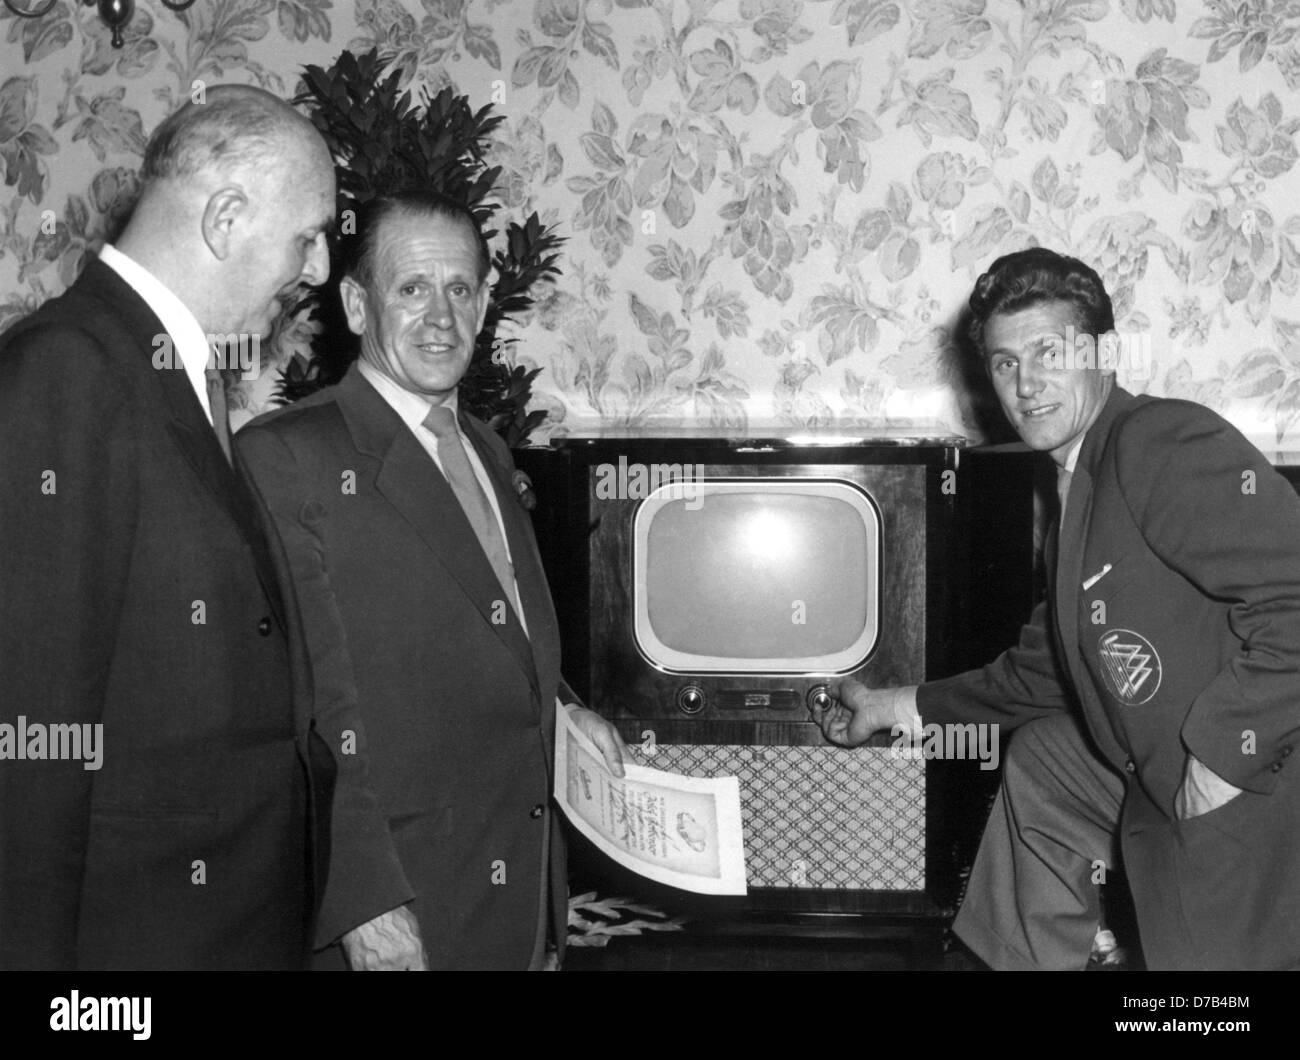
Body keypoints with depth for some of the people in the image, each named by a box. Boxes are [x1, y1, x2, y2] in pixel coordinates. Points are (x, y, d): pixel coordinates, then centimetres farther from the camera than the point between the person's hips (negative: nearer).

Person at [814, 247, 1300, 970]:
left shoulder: (1167, 443, -19)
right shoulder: (1078, 491, 13)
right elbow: (1041, 670, 23)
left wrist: (1221, 752, -26)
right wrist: (898, 707, 25)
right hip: (1161, 777, 10)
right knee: (1040, 761, 23)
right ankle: (1026, 957, 37)